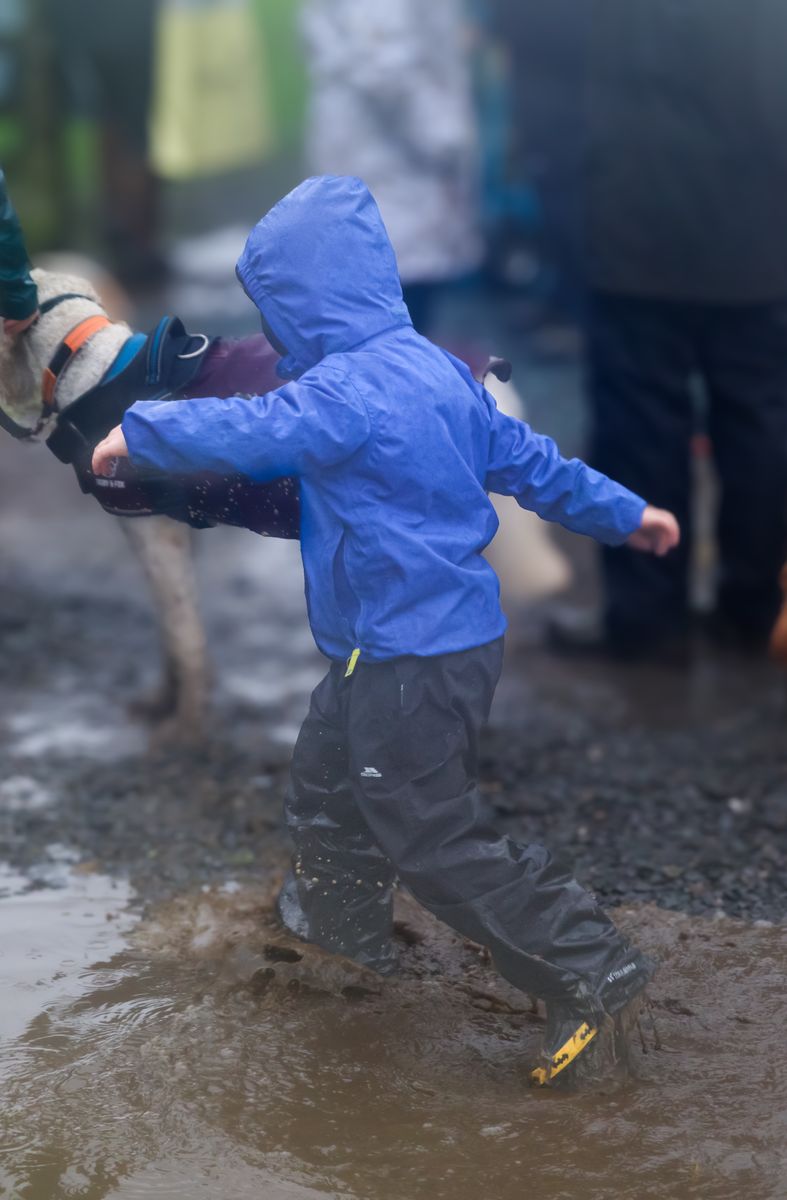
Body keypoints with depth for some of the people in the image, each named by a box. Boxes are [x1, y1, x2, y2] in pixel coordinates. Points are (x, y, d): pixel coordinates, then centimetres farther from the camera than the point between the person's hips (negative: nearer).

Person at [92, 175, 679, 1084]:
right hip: (394, 642, 10)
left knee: (431, 838, -3)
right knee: (328, 778, 26)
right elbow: (523, 457, 14)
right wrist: (620, 512, 25)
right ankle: (344, 921, 47)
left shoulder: (354, 389, -24)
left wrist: (137, 432, -8)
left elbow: (240, 434, -26)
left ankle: (592, 970, 0)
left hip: (416, 658, -10)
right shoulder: (432, 369, 7)